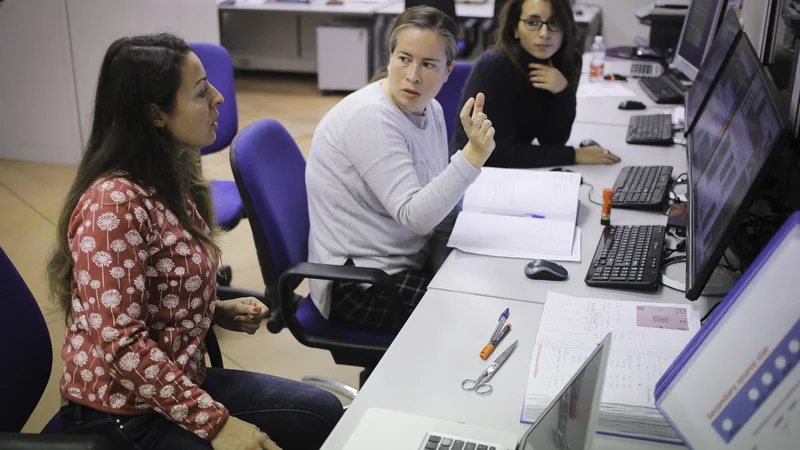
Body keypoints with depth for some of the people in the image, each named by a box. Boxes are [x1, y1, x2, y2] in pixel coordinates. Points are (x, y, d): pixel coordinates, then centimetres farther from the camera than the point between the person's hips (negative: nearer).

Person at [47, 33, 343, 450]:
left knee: (323, 412, 2)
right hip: (123, 412, -8)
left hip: (179, 379, 8)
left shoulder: (173, 178, 4)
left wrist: (218, 311, -1)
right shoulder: (114, 203, -24)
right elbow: (119, 342, -25)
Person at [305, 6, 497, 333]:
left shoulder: (431, 110, 3)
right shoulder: (370, 118, -22)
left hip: (409, 265, 8)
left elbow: (437, 201, 9)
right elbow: (415, 216, -28)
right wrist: (474, 155, -36)